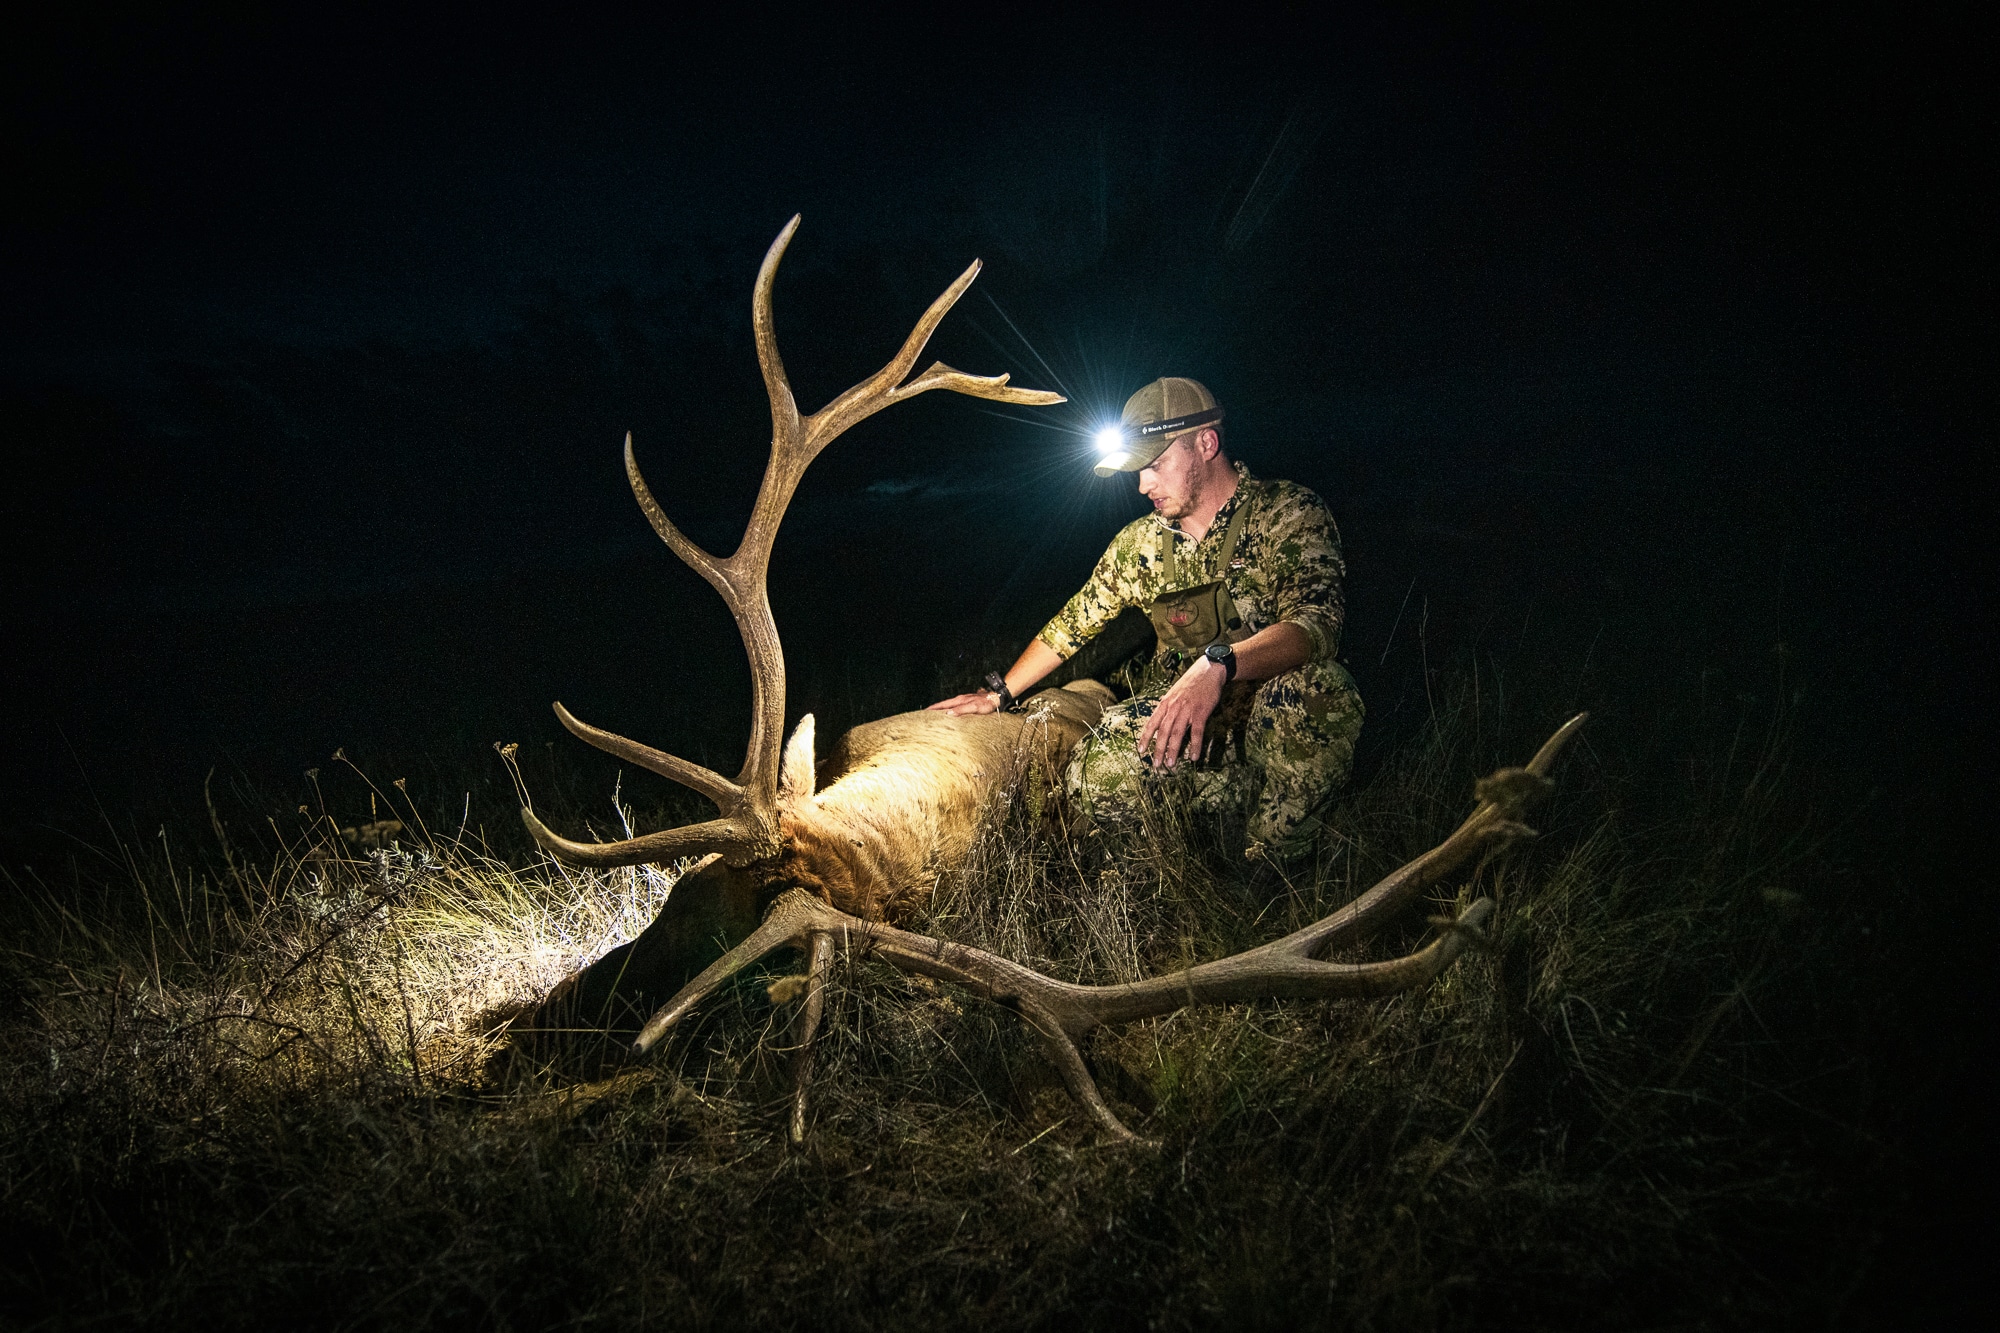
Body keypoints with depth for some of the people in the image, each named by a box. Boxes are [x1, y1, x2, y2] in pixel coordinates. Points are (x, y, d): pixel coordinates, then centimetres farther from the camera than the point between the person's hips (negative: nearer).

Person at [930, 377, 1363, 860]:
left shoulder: (1291, 515, -11)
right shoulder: (1139, 543, 5)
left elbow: (1317, 622, -27)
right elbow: (1074, 622, 18)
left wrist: (1218, 663, -45)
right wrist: (998, 694, 22)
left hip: (1280, 720, -3)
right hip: (1175, 714, 3)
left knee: (1317, 684, -39)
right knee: (1096, 781, -28)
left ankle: (1270, 870, -17)